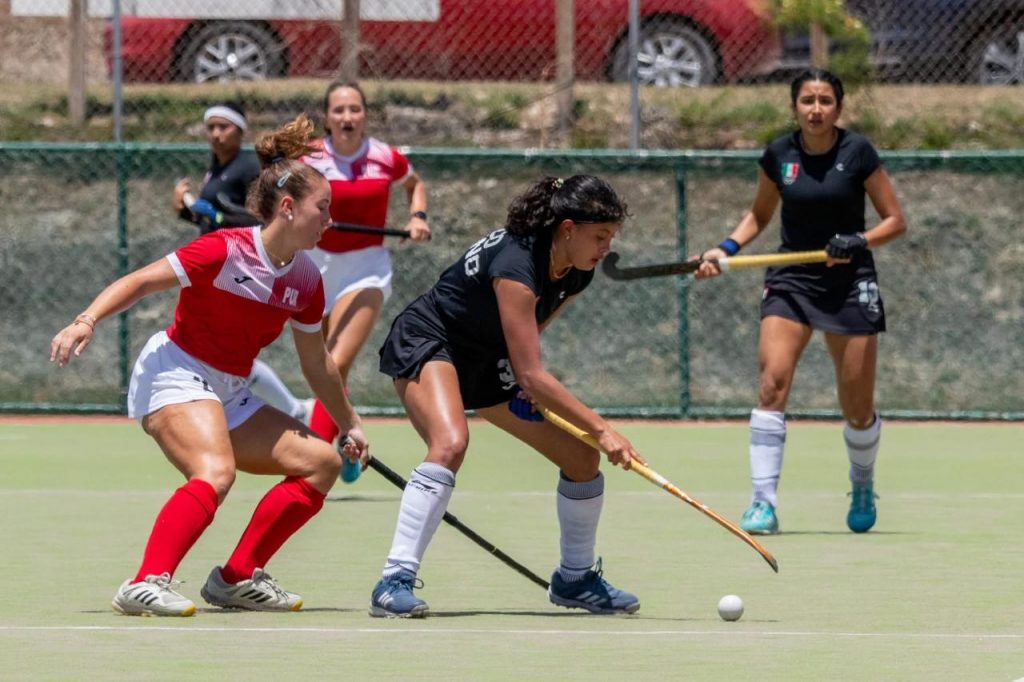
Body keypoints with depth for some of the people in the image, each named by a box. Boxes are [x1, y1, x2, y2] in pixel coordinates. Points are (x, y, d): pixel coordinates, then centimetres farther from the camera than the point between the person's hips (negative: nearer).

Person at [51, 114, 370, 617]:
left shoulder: (306, 281, 4)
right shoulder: (226, 251, -18)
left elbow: (316, 362, 19)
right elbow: (141, 282, -16)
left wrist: (349, 425, 26)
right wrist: (86, 321, -30)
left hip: (229, 396, 9)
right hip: (175, 376, -9)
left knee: (321, 463, 2)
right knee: (216, 471, -34)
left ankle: (237, 578, 4)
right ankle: (144, 586, -38)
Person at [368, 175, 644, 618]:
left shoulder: (577, 274, -6)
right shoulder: (516, 265, -33)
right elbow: (530, 375, -35)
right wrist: (601, 429, -36)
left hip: (489, 361, 9)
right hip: (426, 343, -9)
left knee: (582, 457, 2)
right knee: (450, 443, -37)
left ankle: (575, 579, 24)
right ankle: (394, 582, -36)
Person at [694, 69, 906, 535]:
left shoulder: (857, 152, -7)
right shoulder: (779, 155, 1)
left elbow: (895, 221, -1)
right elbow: (759, 215, 17)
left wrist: (858, 242, -19)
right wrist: (727, 248, 1)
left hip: (849, 283, -2)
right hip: (791, 281, 2)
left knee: (857, 409, 2)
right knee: (772, 382, -19)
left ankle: (863, 488, 32)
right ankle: (763, 503, -18)